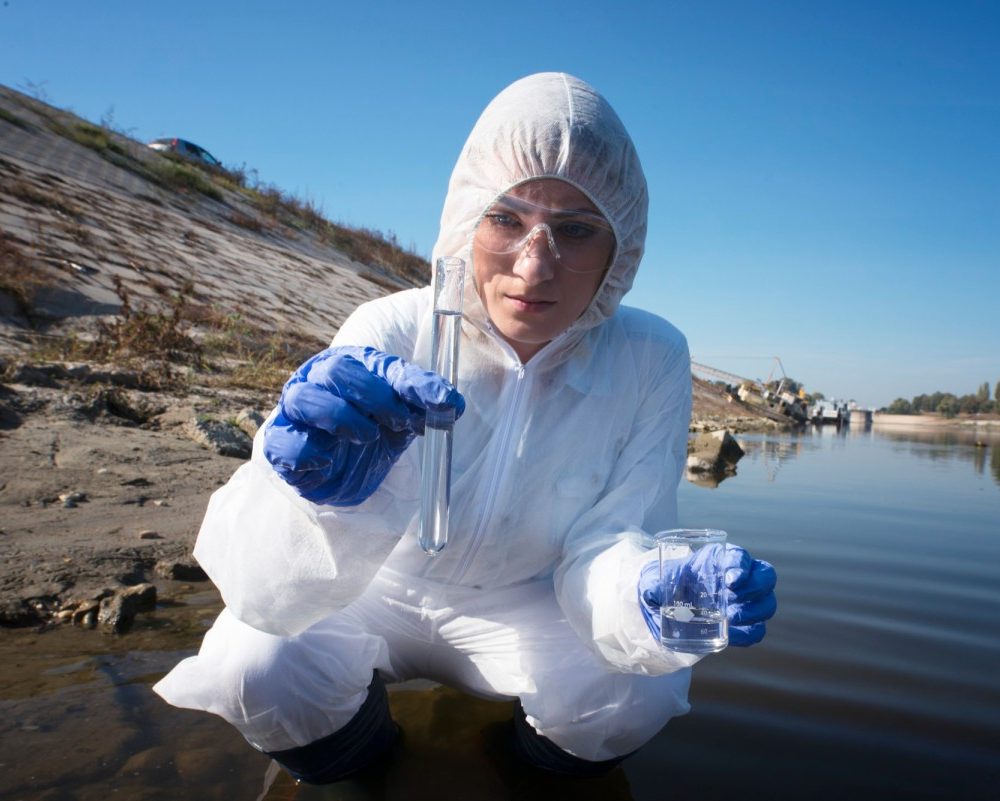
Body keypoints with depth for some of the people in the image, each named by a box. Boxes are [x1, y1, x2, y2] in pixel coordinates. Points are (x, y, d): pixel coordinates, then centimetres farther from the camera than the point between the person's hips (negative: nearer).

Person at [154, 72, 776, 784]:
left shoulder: (651, 361, -21)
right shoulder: (390, 335, -26)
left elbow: (608, 547, -21)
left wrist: (655, 596, -45)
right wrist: (328, 491, -56)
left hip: (518, 608, 1)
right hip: (378, 591, 0)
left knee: (633, 692, -26)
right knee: (256, 668, -26)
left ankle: (542, 757, 10)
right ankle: (355, 756, 9)